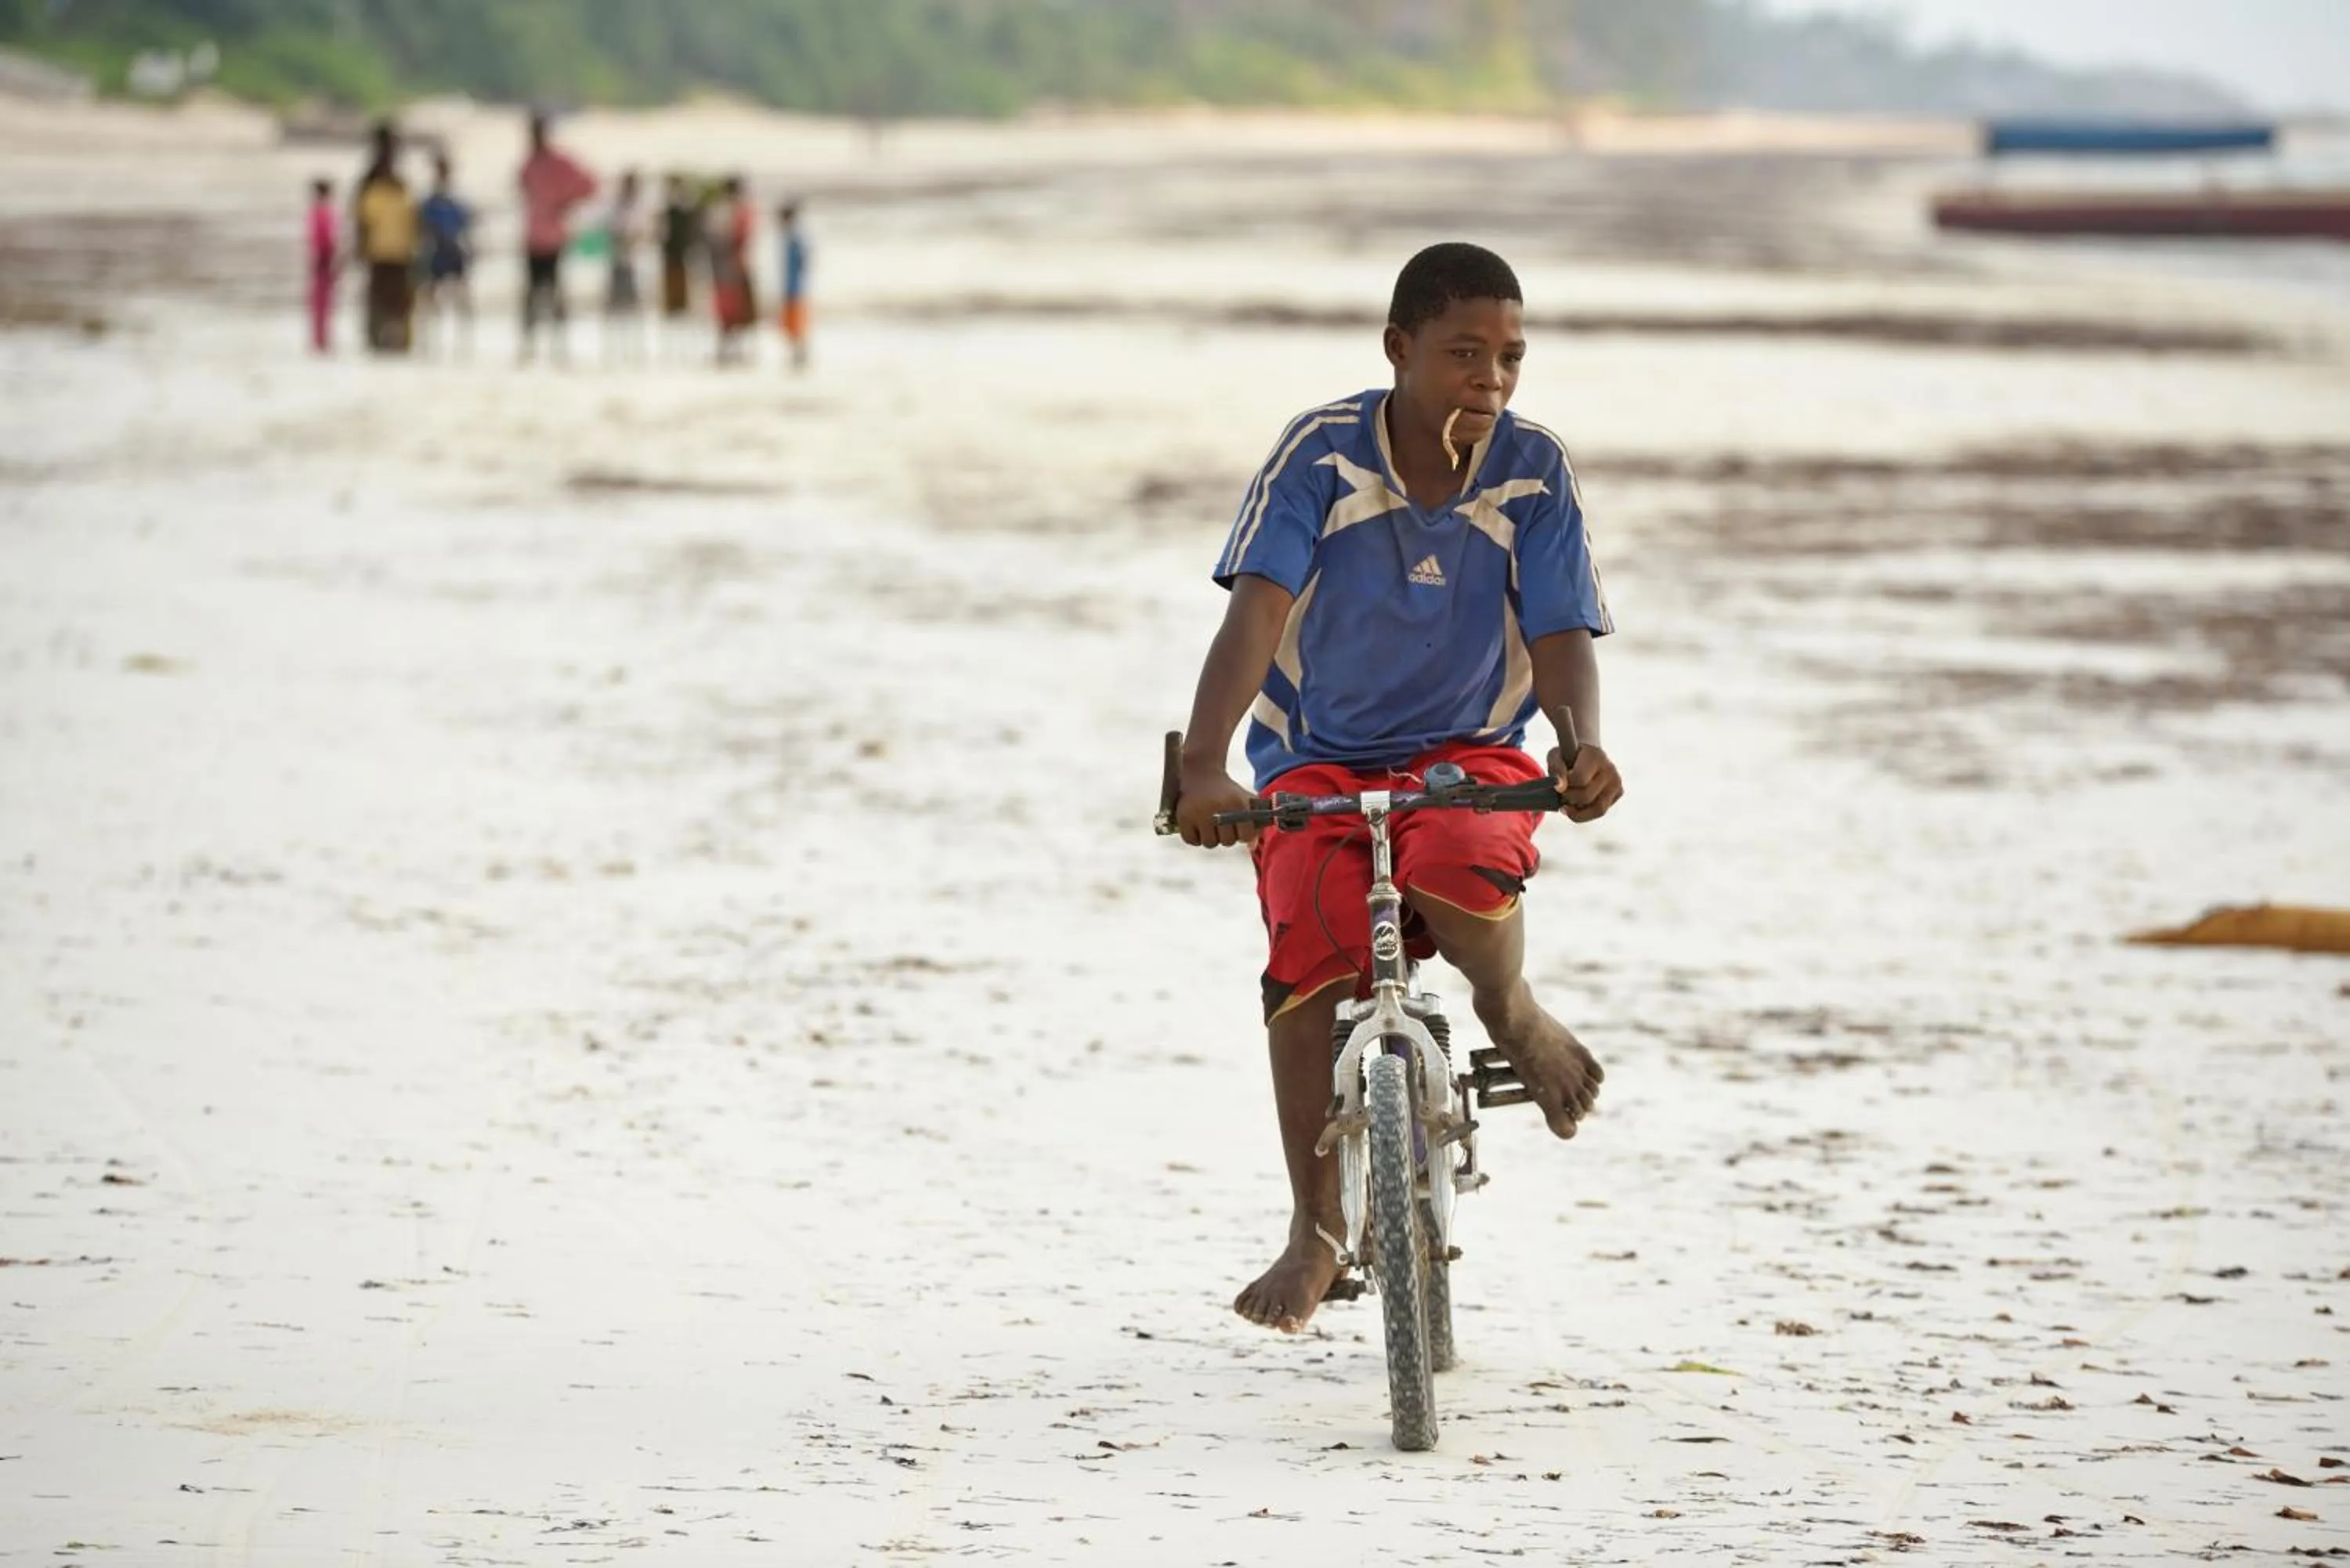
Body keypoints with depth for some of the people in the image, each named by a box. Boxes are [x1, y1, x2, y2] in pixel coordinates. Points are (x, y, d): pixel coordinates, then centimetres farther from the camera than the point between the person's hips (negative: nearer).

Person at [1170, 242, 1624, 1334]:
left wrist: (1583, 751, -34)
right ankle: (1316, 1233, -9)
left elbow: (1562, 635, -11)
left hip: (1470, 752, 0)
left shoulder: (1534, 473, -6)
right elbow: (1256, 609, -22)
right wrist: (1203, 768, -38)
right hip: (1317, 761, 0)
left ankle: (1511, 1010, 1)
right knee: (1310, 952, -25)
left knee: (1463, 877, -36)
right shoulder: (1321, 454, -12)